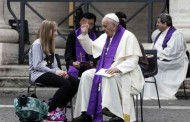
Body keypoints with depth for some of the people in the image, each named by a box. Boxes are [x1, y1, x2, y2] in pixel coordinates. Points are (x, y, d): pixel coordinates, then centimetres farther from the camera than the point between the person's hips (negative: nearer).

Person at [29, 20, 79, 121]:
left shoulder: (49, 44, 19)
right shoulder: (37, 44, -7)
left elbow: (53, 63, 12)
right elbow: (37, 65, -16)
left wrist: (59, 71, -10)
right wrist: (55, 71, -20)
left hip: (49, 72, 8)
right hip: (38, 74, -8)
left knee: (75, 82, -14)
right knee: (66, 84, -30)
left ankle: (59, 109, -6)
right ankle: (51, 113, -20)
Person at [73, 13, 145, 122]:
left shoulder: (128, 36, -9)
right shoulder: (105, 37, 13)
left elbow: (133, 60, -17)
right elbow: (91, 49, 24)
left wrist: (118, 68, -31)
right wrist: (84, 33, 12)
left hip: (124, 73, -7)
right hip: (106, 70, 7)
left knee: (108, 78, -37)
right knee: (86, 75, -15)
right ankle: (86, 113, -20)